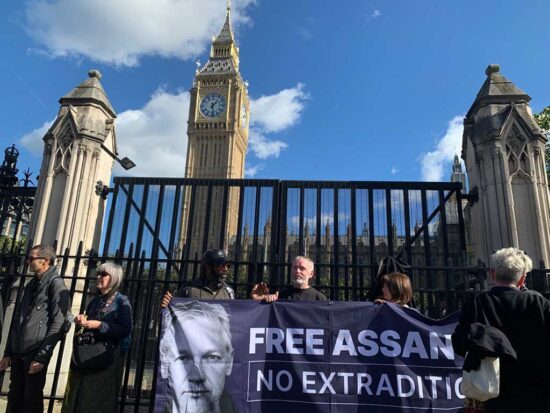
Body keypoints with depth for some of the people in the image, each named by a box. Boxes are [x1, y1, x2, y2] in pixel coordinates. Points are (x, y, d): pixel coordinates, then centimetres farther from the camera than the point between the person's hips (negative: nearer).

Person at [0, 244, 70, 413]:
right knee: (14, 398, 13)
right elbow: (16, 321, 17)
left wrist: (41, 356, -16)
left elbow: (58, 324, -14)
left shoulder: (56, 284, -8)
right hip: (18, 351, 7)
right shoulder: (31, 285, 16)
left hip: (35, 352, -7)